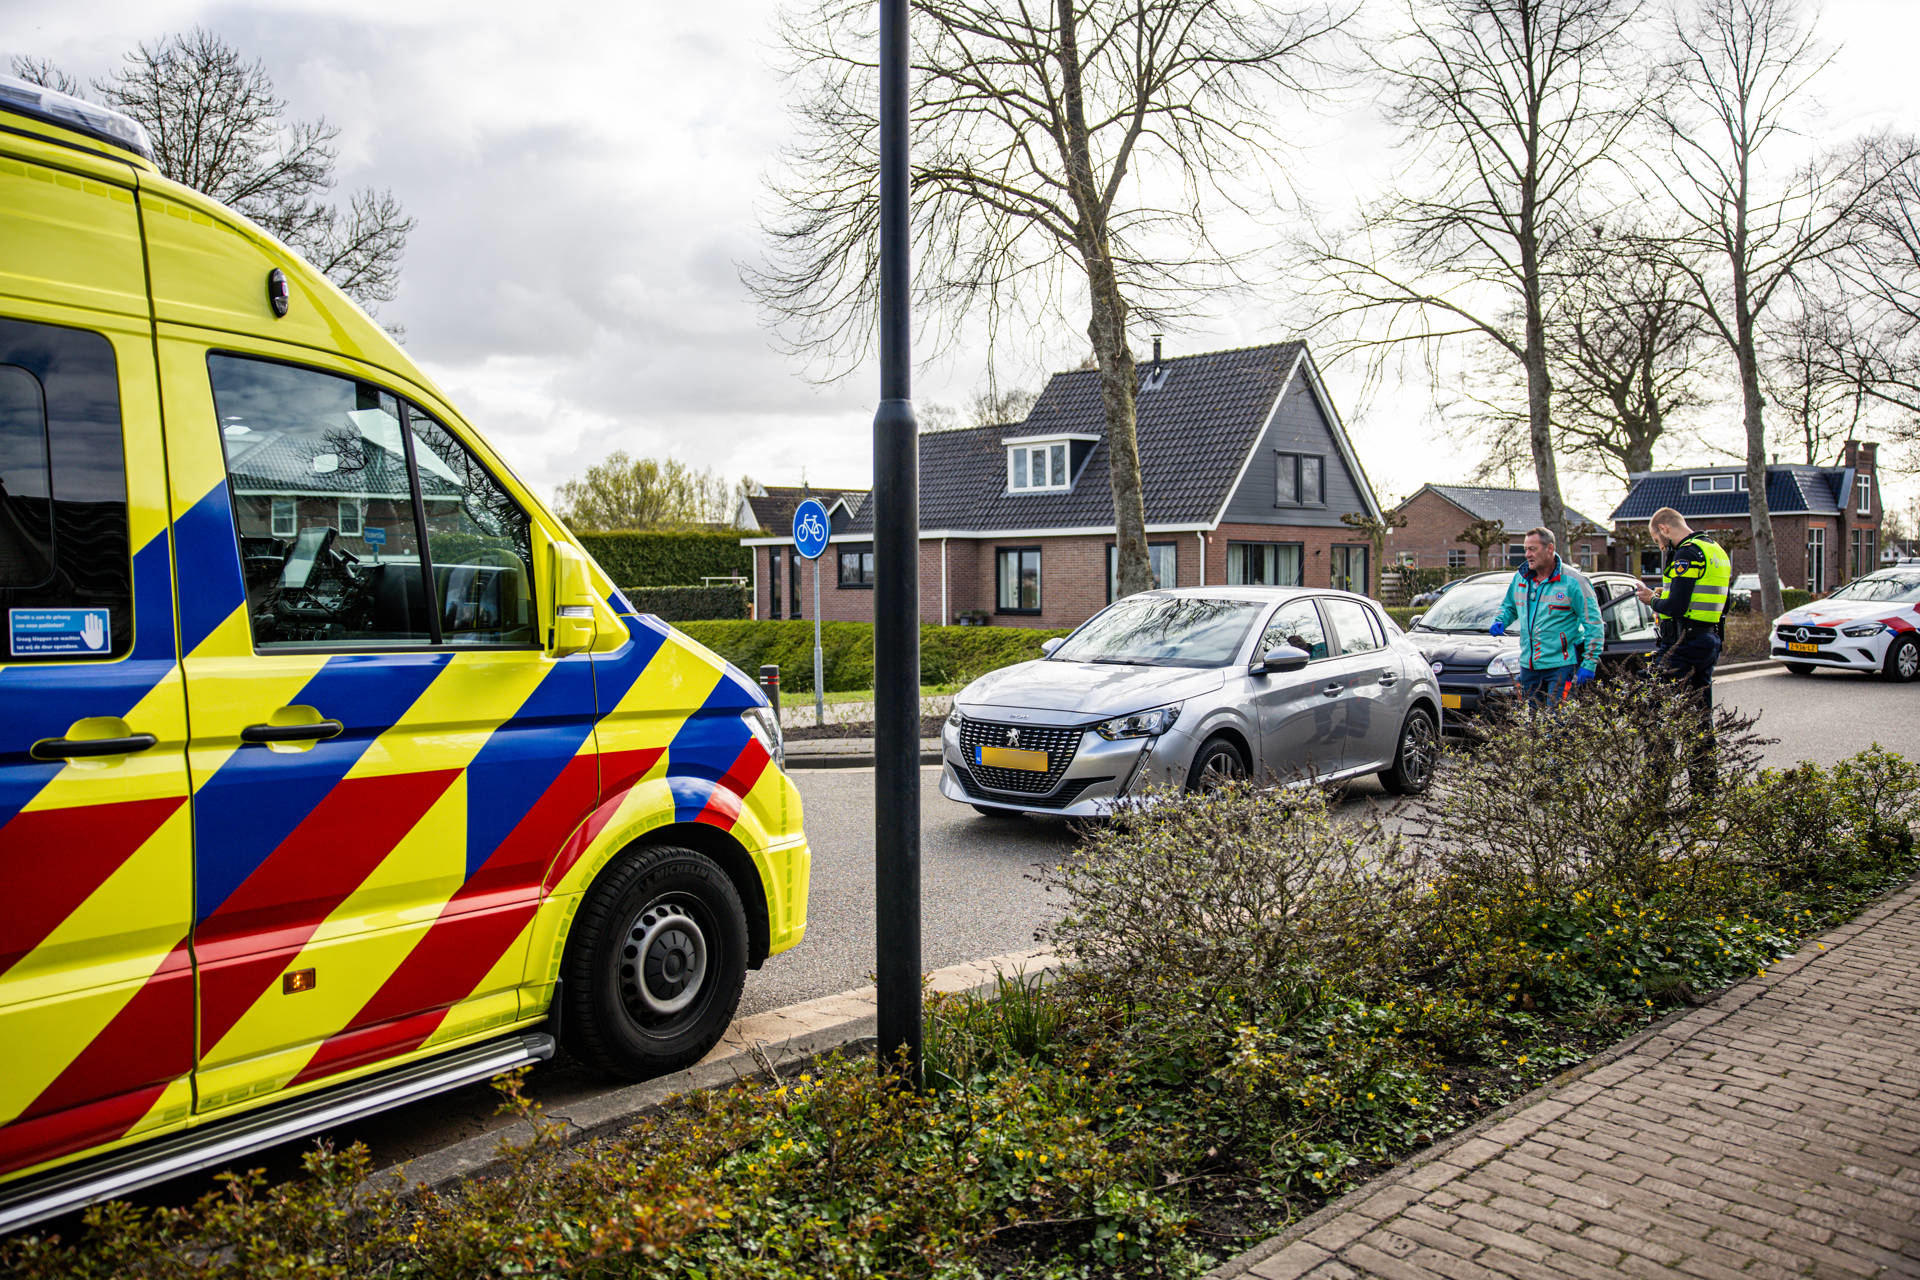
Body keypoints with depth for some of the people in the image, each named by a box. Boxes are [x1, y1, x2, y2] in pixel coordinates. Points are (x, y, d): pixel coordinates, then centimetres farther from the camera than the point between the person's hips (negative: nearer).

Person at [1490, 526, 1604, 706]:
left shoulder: (1572, 581, -9)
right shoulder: (1520, 577, 7)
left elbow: (1593, 623, -7)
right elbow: (1508, 606, 26)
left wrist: (1589, 664, -12)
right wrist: (1499, 622, 2)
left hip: (1561, 666, -6)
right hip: (1528, 665, 6)